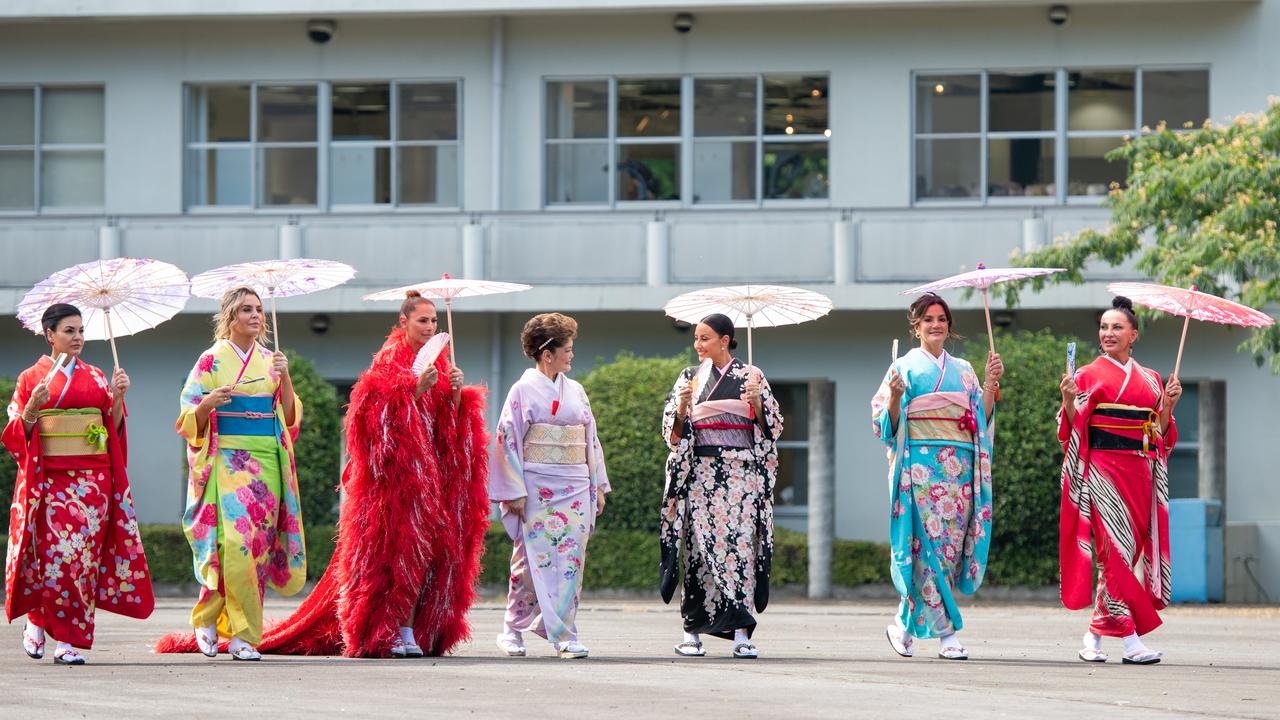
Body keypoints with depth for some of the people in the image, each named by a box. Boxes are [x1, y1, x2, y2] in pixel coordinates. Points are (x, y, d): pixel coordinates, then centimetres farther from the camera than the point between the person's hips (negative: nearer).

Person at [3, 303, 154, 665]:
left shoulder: (96, 378, 14)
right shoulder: (31, 378, 5)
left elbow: (113, 428, 13)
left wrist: (118, 397, -3)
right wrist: (32, 407, -16)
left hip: (93, 478, 3)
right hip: (50, 477, -3)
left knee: (86, 553, -3)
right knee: (56, 550, -12)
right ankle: (37, 621, 7)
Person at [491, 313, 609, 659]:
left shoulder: (575, 391, 13)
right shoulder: (523, 390, -2)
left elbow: (591, 439, 17)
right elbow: (508, 439, -5)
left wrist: (598, 486, 13)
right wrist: (515, 492, -11)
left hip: (574, 487, 5)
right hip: (537, 487, -5)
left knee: (570, 559, -2)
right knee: (533, 559, -4)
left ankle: (563, 633, 0)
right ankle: (512, 630, 6)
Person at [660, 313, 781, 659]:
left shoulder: (750, 376, 8)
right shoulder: (690, 378, 11)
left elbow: (771, 426, 5)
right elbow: (673, 430, 8)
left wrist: (756, 403, -13)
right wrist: (683, 404, -11)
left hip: (742, 473, -1)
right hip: (701, 471, 1)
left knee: (741, 542, -7)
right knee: (700, 544, -5)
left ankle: (741, 634, -8)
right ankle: (692, 632, -2)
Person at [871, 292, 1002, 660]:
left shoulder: (962, 370, 19)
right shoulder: (905, 367, 7)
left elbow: (982, 418, 12)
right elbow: (886, 423, 1)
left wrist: (991, 382, 1)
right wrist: (895, 397, -18)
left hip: (959, 468, 5)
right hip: (921, 465, -5)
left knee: (952, 544, 1)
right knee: (931, 545, -12)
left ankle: (906, 624, 12)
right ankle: (946, 633, -12)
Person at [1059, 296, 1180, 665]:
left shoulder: (1150, 379, 16)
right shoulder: (1090, 375, 5)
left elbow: (1161, 433, 14)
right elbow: (1075, 428, -2)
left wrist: (1168, 404, -3)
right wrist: (1069, 401, -19)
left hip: (1141, 472, 5)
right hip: (1104, 471, -5)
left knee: (1134, 548, 2)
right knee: (1116, 549, -12)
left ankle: (1095, 634, 10)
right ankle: (1131, 640, -17)